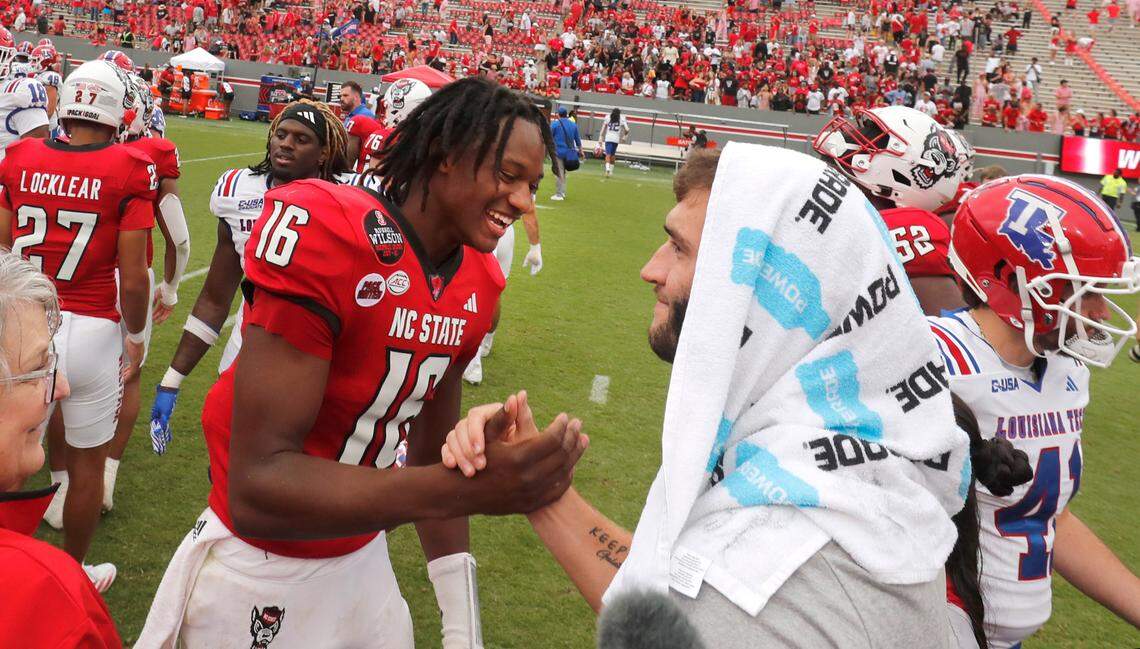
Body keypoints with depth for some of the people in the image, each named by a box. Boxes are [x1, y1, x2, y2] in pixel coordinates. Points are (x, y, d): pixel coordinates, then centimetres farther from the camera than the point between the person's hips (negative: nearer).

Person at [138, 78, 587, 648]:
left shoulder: (477, 286, -1)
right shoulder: (326, 235, -25)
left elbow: (430, 456, 8)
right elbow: (256, 487, -29)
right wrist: (466, 490, -37)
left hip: (363, 555, 6)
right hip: (259, 575, -6)